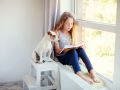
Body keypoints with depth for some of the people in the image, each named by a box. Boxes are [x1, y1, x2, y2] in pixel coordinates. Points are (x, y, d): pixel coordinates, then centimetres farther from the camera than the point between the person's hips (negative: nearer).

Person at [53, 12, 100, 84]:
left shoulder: (72, 33, 13)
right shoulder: (58, 33, -4)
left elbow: (75, 46, 12)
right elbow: (57, 51, -7)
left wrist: (79, 46, -11)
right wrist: (65, 49, -27)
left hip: (73, 57, 4)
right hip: (62, 57, -4)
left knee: (80, 49, -28)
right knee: (73, 51, -35)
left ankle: (92, 73, -39)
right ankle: (80, 76, -56)